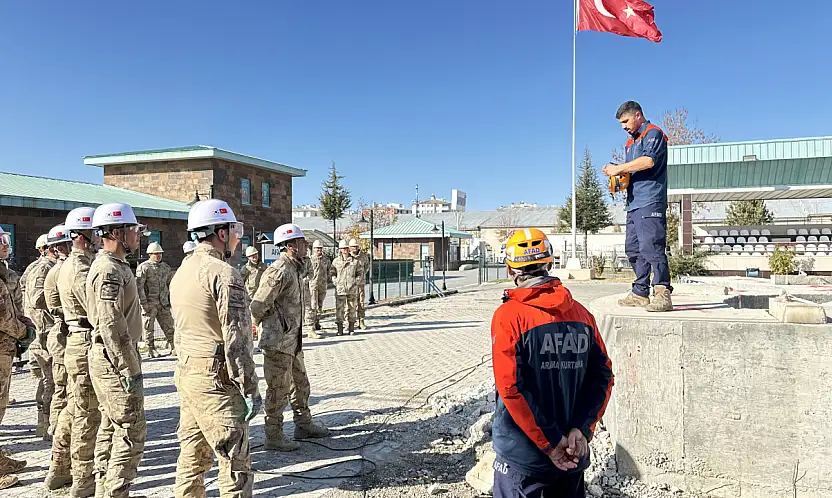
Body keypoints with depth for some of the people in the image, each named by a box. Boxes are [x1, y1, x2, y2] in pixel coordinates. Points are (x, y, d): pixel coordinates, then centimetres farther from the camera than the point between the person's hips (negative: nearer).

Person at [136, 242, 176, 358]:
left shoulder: (165, 267, 13)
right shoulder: (143, 267, -6)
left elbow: (171, 283, 21)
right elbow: (139, 286, -11)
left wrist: (171, 299, 14)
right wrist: (144, 303, -15)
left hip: (163, 303, 5)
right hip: (149, 303, -5)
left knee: (169, 326, 5)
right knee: (149, 328, 3)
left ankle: (174, 348, 10)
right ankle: (151, 350, 12)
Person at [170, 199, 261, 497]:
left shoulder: (181, 272, 13)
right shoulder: (223, 273, -16)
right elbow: (236, 339, -19)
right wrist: (250, 389, -15)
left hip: (186, 373, 9)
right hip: (216, 380, -9)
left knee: (192, 456, 17)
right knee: (236, 462, -2)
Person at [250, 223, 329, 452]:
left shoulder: (295, 268, 12)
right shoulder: (279, 271, -20)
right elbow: (258, 306, -23)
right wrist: (270, 327, -7)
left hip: (292, 340, 10)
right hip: (277, 341, -10)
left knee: (300, 383, 20)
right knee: (279, 390, 1)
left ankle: (304, 425, 34)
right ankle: (273, 437, 13)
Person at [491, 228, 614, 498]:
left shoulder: (509, 316, -15)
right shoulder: (581, 313, 0)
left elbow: (510, 388, -20)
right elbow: (603, 376, -2)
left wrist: (550, 443, -14)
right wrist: (581, 429, -7)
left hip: (522, 456, -4)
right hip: (573, 455, 5)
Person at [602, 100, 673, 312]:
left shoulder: (653, 133, -1)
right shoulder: (630, 143, 27)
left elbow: (648, 161, -18)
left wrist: (619, 168, -11)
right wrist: (616, 173, 6)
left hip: (650, 202, -10)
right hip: (633, 203, 10)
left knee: (651, 246, -16)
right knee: (633, 249, 7)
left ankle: (662, 293, -17)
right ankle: (640, 293, 12)